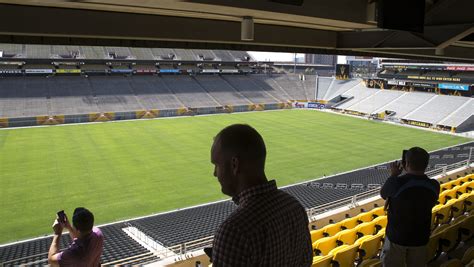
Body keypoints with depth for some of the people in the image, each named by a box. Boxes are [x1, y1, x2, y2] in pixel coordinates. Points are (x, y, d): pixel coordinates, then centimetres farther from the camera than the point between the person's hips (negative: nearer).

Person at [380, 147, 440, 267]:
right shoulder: (434, 186, -13)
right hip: (420, 238, 3)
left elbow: (383, 194, -6)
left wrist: (394, 175, 7)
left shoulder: (397, 182, -27)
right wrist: (410, 173, 5)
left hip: (396, 236, -3)